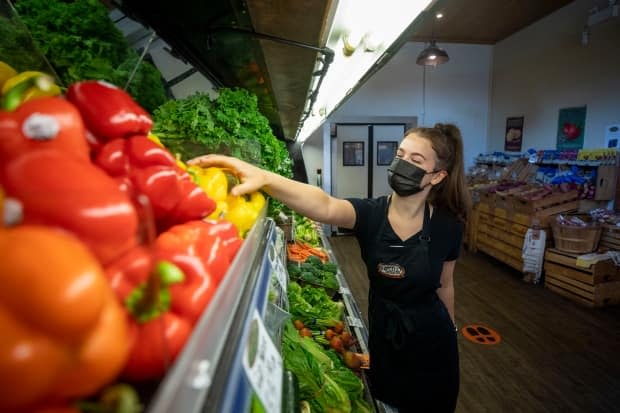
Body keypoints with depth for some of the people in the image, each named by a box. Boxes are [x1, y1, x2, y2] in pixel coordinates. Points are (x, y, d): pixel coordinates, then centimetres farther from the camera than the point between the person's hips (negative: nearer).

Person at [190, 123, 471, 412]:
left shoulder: (447, 225, -17)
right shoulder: (371, 213, -20)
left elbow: (444, 285, -2)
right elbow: (324, 206, -42)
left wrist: (450, 333, 12)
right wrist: (264, 178, -59)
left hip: (430, 339, 0)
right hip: (384, 332, 1)